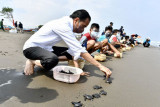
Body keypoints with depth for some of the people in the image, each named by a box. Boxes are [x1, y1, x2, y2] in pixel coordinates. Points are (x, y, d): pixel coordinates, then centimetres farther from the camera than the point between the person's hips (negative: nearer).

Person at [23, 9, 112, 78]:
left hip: (45, 47, 9)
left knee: (70, 52, 2)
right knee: (53, 60, -38)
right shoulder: (63, 26, -28)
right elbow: (80, 50, -32)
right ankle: (32, 61, -8)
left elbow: (75, 49, -3)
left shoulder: (68, 26, -1)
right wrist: (100, 66, -28)